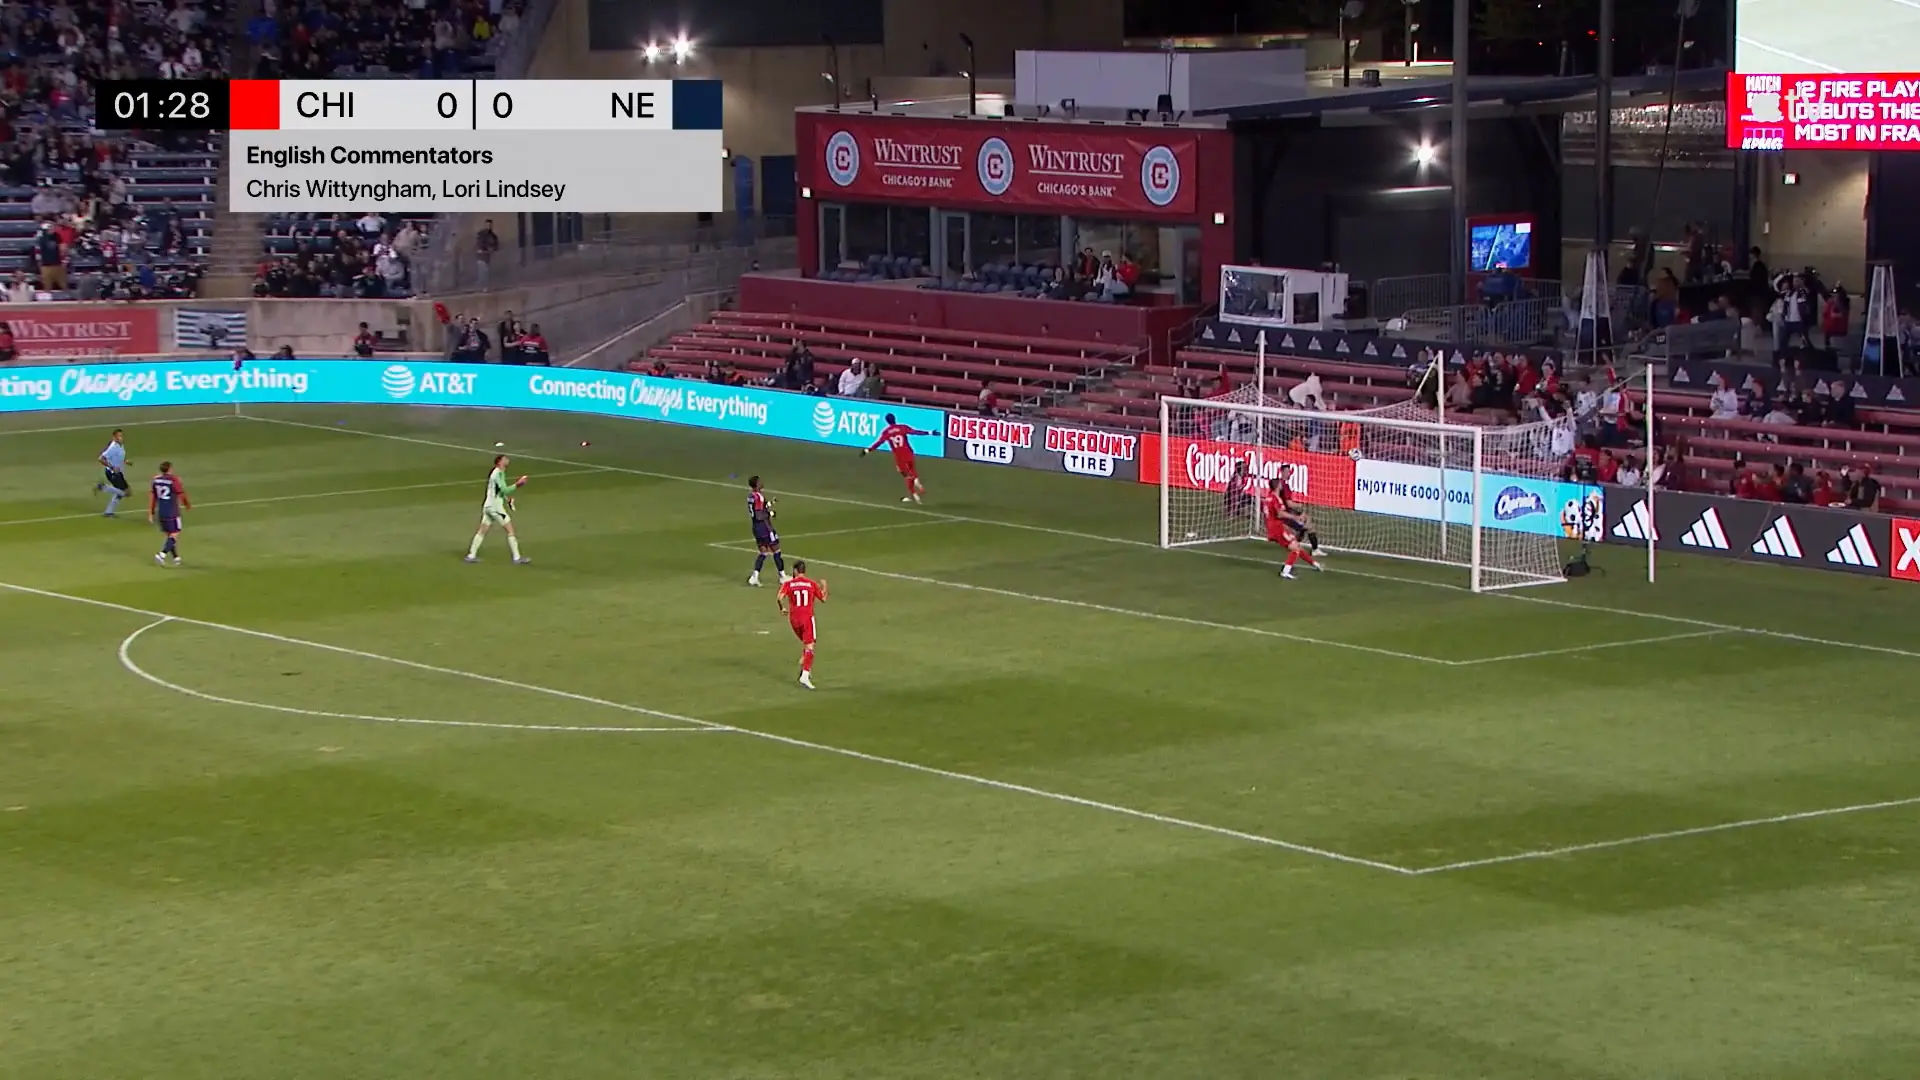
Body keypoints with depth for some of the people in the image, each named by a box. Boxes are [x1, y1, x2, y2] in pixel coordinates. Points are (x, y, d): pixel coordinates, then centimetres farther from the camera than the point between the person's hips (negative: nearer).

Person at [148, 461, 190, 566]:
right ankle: (162, 555, -18)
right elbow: (181, 495, -4)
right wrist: (188, 505, 16)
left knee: (169, 535, 17)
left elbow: (152, 497, 4)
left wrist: (150, 514, 9)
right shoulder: (174, 480, -13)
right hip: (172, 513, -6)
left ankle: (176, 557, 25)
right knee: (174, 535, -2)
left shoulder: (156, 480, 3)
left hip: (161, 513, 6)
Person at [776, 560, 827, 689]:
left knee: (805, 643, 25)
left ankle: (804, 668, 18)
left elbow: (779, 598, -15)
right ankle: (805, 675, -20)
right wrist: (824, 587, 27)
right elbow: (823, 598, 8)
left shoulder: (788, 584, -1)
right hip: (807, 618, -3)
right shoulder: (812, 584, -1)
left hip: (794, 618, 3)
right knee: (809, 647, -6)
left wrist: (782, 608, 5)